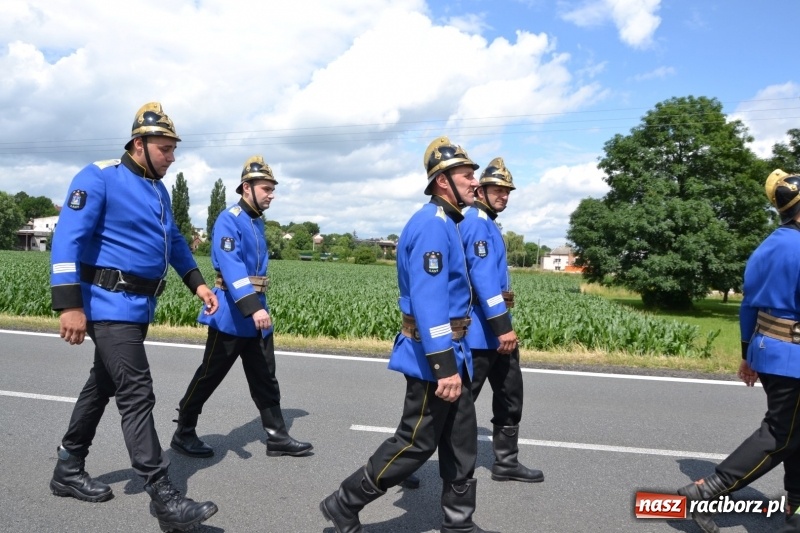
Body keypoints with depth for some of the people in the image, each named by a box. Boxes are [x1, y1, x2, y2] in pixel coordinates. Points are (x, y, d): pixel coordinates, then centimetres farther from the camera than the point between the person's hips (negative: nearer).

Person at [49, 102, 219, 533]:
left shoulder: (158, 190, 14)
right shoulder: (99, 178, -11)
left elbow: (174, 241, 23)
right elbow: (68, 238, -18)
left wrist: (198, 283, 14)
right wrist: (70, 304, -24)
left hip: (139, 306, 9)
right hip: (111, 305, -9)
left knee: (102, 387, 19)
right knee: (137, 395, -12)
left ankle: (68, 470, 36)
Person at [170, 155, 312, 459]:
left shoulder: (257, 222, 13)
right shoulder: (229, 220, -15)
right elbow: (231, 267, -28)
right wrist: (252, 307, -37)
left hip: (257, 313, 8)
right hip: (232, 315, -8)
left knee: (265, 378, 11)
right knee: (209, 376, 5)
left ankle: (277, 438, 19)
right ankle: (183, 434, 23)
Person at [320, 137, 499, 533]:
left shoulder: (445, 223, 14)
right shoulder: (432, 224, -18)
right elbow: (427, 299, -27)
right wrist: (444, 365, -30)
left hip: (450, 350, 10)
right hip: (434, 354, -10)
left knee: (461, 441, 15)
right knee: (415, 443, 0)